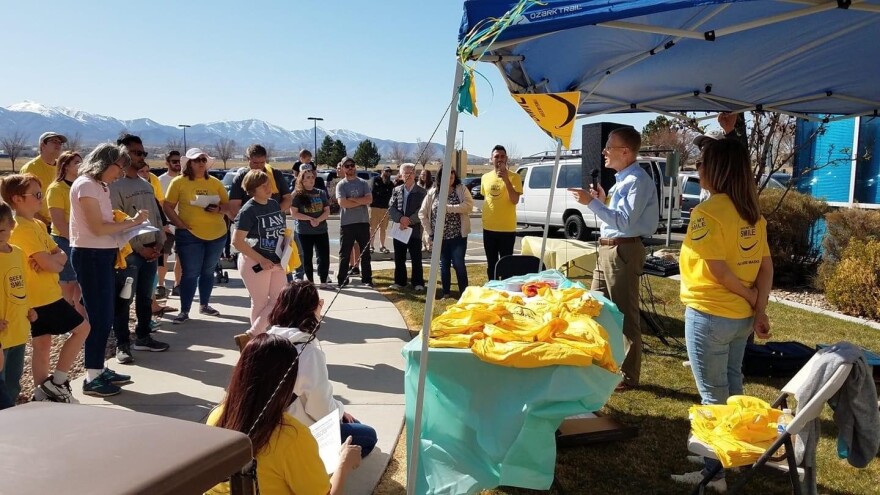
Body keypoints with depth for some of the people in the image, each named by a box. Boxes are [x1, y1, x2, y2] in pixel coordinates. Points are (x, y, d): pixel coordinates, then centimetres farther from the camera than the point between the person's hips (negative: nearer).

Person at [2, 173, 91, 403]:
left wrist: (52, 259, -11)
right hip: (43, 296, -9)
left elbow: (61, 255, 9)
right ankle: (56, 381, 3)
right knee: (81, 328, -1)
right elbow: (50, 265, -23)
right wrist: (55, 259, -3)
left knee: (42, 343, 12)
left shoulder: (37, 224, 12)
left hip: (40, 296, 9)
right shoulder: (23, 229, -18)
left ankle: (42, 394, 20)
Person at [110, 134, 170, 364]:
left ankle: (143, 337, 27)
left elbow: (157, 216, 17)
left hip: (151, 250, 7)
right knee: (124, 300, -1)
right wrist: (139, 247, -14)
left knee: (145, 298, 15)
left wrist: (159, 244, 3)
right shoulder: (115, 185, -9)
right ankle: (122, 344, 7)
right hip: (129, 252, -7)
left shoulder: (146, 185, 15)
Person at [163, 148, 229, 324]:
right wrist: (180, 225, -15)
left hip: (217, 235, 4)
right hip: (190, 235, -4)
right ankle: (184, 311, 6)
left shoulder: (215, 183, 6)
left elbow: (227, 206, 9)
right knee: (190, 274, -3)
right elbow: (168, 206, -4)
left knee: (208, 271, 15)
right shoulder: (179, 182, -3)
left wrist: (219, 209, -13)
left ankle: (204, 305, 29)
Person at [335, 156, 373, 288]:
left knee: (365, 252, 9)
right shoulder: (341, 185, 0)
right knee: (345, 253, 4)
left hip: (363, 222, 2)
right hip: (346, 223, -2)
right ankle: (342, 279, 10)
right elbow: (342, 203, -15)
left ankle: (367, 278, 18)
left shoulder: (363, 183, 6)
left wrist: (352, 199, -13)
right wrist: (361, 201, -10)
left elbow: (369, 199, -8)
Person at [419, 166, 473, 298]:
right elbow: (422, 213, 6)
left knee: (458, 264, -3)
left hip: (458, 235, -2)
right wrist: (430, 233, 1)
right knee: (444, 265, 11)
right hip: (440, 236, 2)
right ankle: (446, 293, 22)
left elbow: (469, 205, -17)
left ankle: (464, 293, 7)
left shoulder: (461, 189, -1)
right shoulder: (433, 192, 4)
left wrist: (448, 207, -21)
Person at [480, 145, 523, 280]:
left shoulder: (514, 177, -7)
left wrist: (506, 180, -25)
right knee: (491, 263, 14)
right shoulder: (485, 177, 8)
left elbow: (515, 200, -17)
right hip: (488, 228, 5)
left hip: (507, 229, -4)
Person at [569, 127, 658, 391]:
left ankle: (629, 375, 13)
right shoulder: (622, 179, 14)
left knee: (625, 314, 0)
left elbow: (624, 221, -24)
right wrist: (602, 201, 5)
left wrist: (592, 203, -24)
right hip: (607, 248, 10)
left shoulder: (638, 181, -16)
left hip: (623, 250, -10)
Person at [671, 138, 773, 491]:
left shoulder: (707, 212, -19)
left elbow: (717, 269, -22)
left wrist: (751, 298, -8)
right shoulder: (752, 213, 5)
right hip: (741, 316, 8)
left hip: (709, 315, -8)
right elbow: (766, 267, 3)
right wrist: (760, 310, 1)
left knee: (713, 396, 4)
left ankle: (715, 472, 15)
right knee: (732, 389, 22)